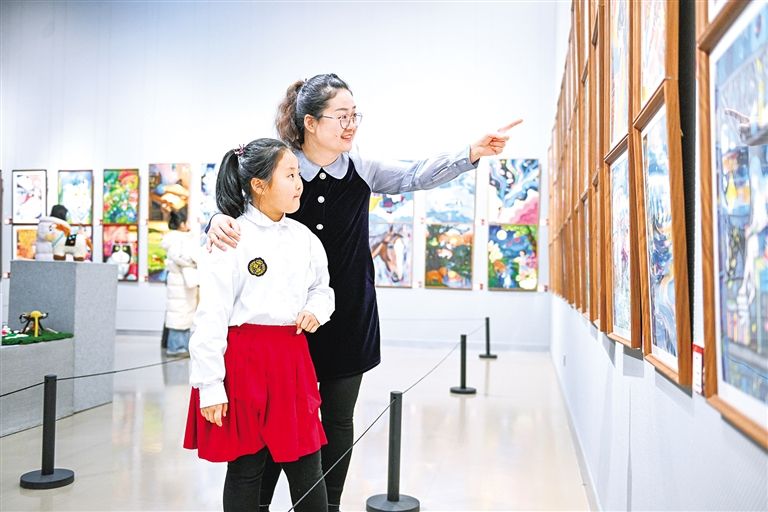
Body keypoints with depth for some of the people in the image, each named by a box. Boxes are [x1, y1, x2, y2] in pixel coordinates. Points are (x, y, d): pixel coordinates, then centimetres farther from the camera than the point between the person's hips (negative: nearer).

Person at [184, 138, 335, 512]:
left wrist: (316, 310, -2)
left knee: (307, 469, 11)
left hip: (292, 360, 5)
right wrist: (209, 386, -14)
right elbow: (211, 317, -12)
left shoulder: (303, 237, 7)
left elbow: (322, 288, 21)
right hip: (244, 360, -5)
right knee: (245, 469, 10)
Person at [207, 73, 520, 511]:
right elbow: (238, 207, -4)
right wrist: (220, 222, -28)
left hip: (348, 318, 3)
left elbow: (417, 176, -4)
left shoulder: (360, 169, -1)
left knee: (339, 419, 14)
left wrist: (472, 154, -18)